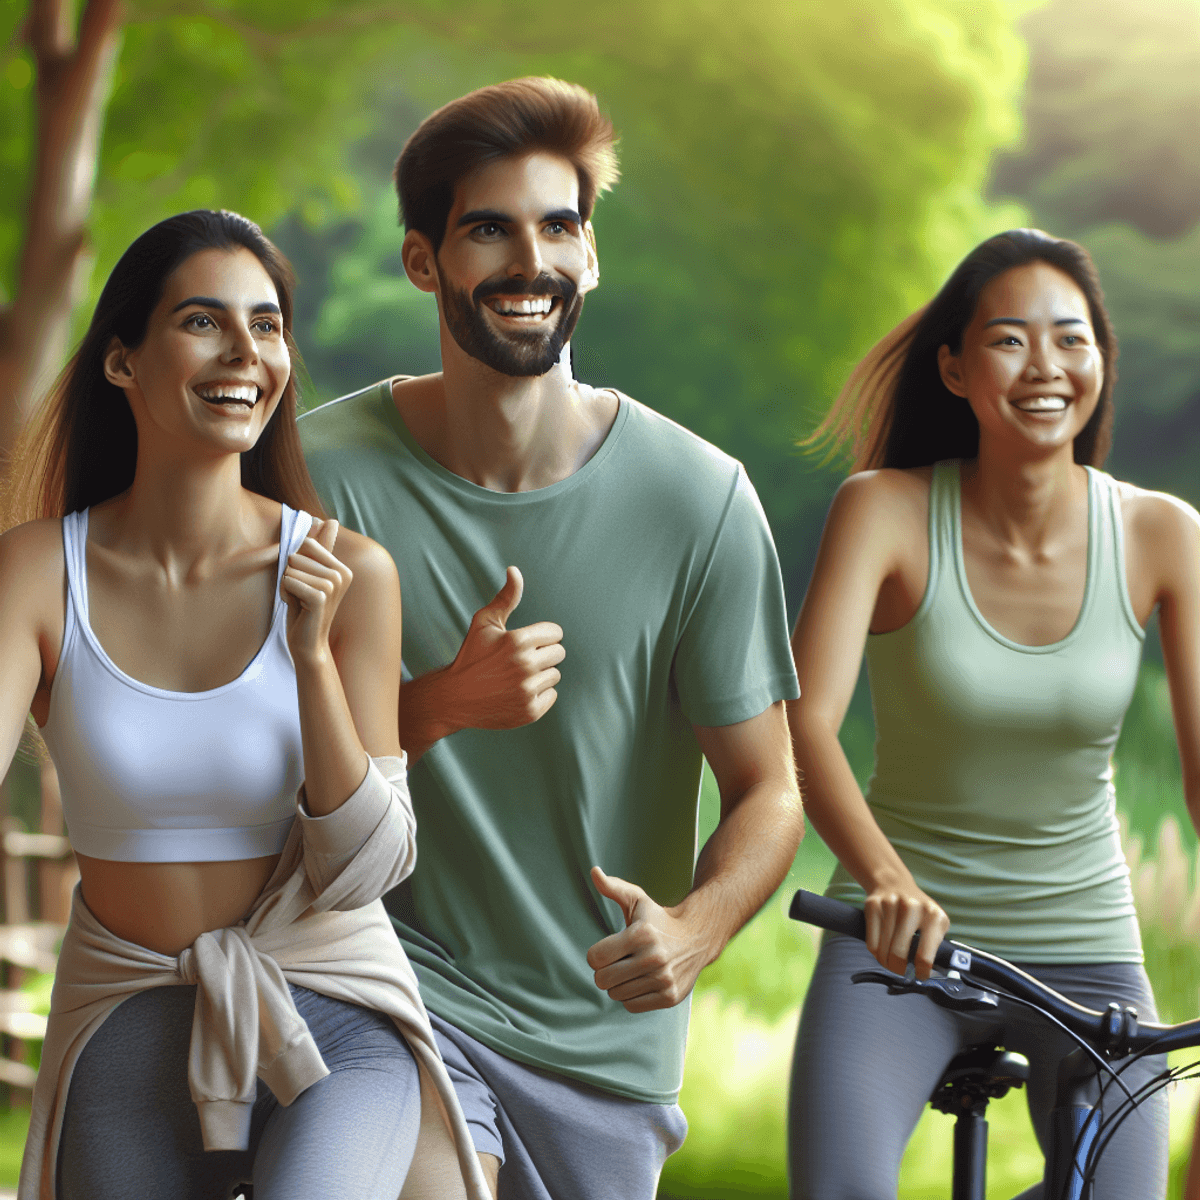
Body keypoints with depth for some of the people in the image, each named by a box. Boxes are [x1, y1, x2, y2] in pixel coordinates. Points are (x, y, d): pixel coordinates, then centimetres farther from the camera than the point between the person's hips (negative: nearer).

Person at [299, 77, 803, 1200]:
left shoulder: (699, 499, -10)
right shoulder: (324, 473, -9)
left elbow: (767, 789, -5)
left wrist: (692, 928, -26)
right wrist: (439, 703, -25)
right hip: (401, 977, -2)